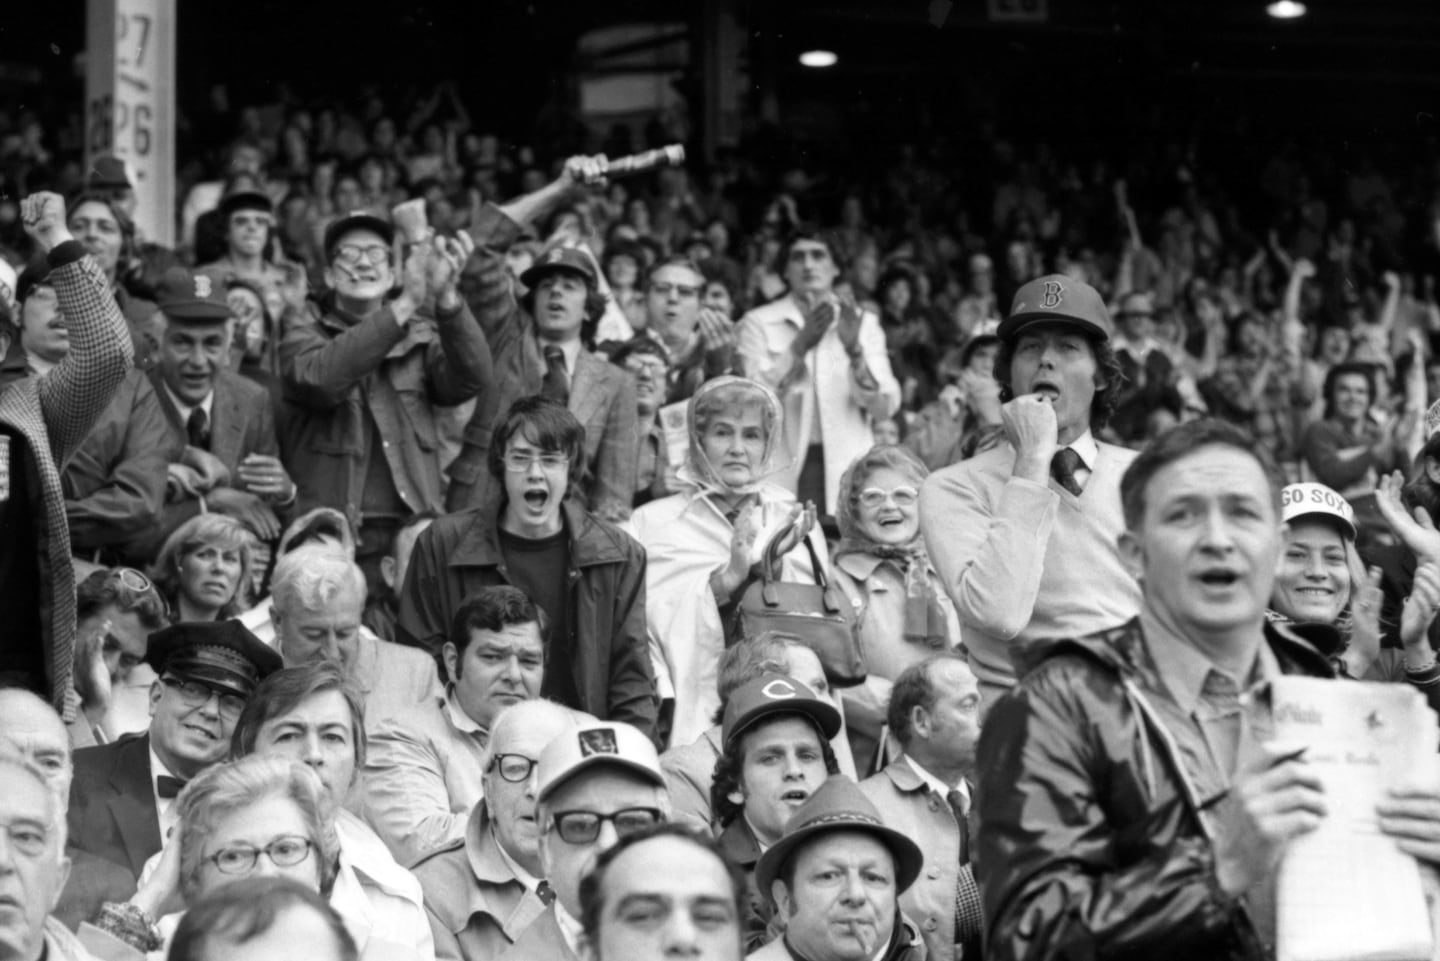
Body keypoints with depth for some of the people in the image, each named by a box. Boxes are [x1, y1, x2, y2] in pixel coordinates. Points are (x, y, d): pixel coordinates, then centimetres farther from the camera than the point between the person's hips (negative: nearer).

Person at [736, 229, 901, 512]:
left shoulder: (863, 323, 11)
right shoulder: (758, 323, 7)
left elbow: (884, 407, 1)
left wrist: (854, 350, -13)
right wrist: (800, 346, -15)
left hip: (846, 468, 1)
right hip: (783, 471, -1)